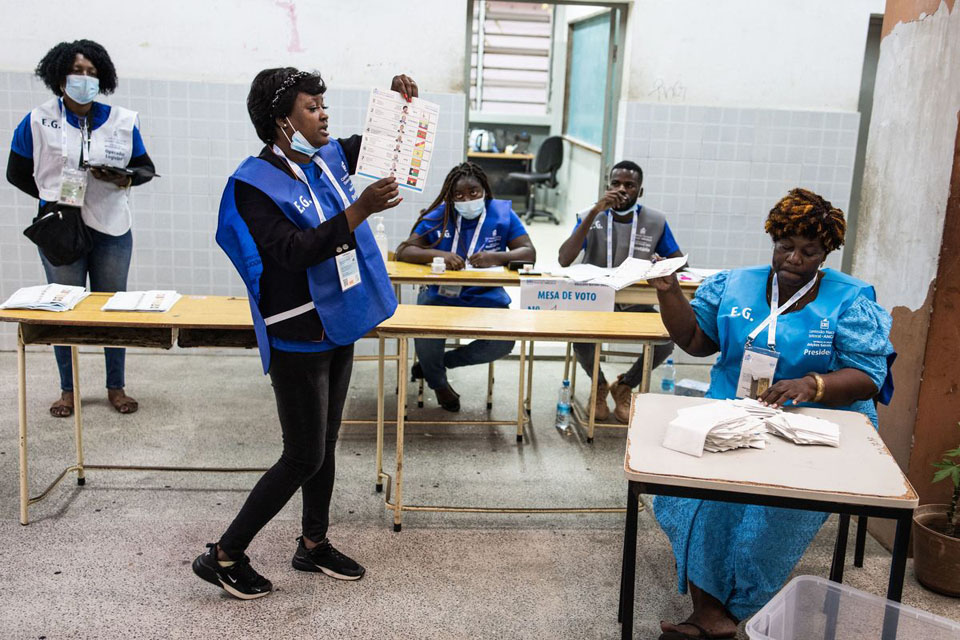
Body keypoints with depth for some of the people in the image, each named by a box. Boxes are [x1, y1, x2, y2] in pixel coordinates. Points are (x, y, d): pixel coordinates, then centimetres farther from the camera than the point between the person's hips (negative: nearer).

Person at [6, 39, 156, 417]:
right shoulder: (37, 122, -2)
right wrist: (52, 196, -2)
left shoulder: (123, 121, 1)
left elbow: (146, 168, 8)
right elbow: (17, 173, 6)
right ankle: (68, 390, 20)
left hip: (111, 230, 1)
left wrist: (124, 179, -12)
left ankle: (116, 387, 20)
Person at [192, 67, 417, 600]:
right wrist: (359, 210, -32)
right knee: (304, 458, -2)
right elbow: (293, 251, -28)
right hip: (298, 338, -8)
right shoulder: (254, 183, -17)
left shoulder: (329, 157, 5)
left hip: (338, 327, 8)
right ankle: (224, 555, 13)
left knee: (324, 445, 18)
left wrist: (401, 100, 0)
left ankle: (314, 543, 35)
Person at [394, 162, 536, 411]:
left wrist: (496, 257, -27)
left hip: (487, 297, 1)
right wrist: (439, 255, -26)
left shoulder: (502, 213, 0)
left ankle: (440, 362, 6)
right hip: (440, 295, -1)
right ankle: (438, 382, 8)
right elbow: (403, 251, -7)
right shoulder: (438, 216, -1)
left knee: (504, 343, -22)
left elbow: (529, 253, -7)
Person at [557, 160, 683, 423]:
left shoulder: (656, 221, 0)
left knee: (669, 336, -26)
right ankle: (599, 385, 3)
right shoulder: (590, 217, -4)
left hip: (636, 306, 1)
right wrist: (595, 212, -23)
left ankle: (625, 386, 6)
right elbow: (564, 260, -18)